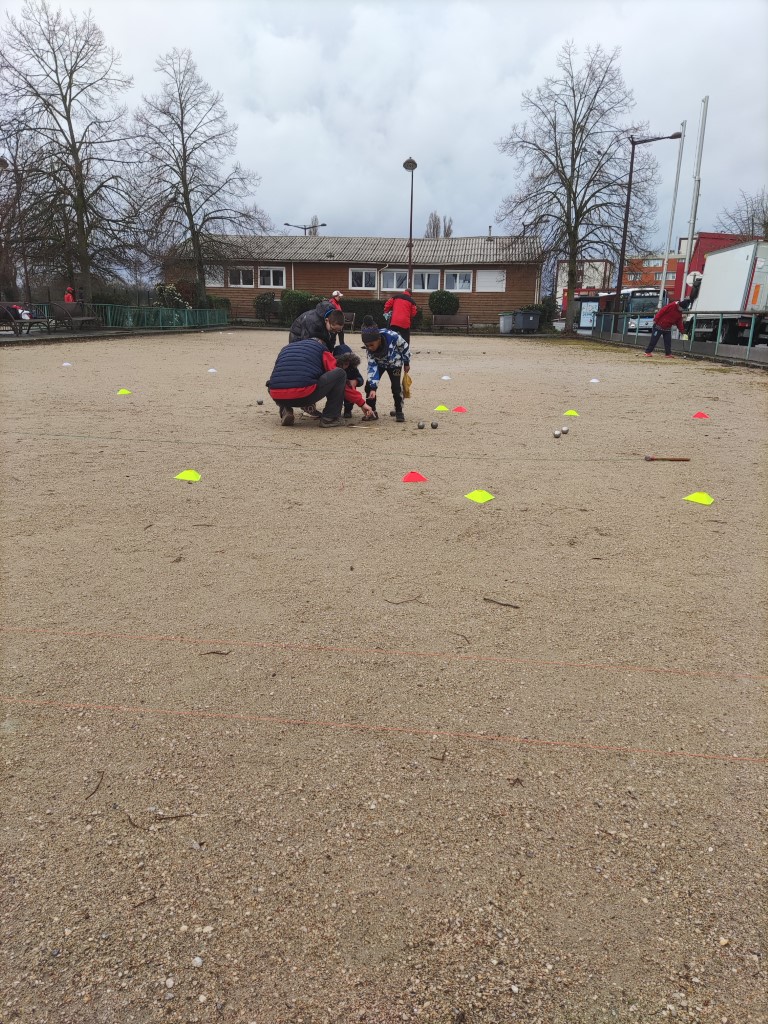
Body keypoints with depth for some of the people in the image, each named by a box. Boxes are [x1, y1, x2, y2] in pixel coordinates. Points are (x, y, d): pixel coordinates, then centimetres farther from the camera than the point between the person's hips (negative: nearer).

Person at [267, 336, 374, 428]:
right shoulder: (321, 348, 19)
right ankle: (330, 418, 9)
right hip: (303, 395, -5)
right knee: (340, 373, 11)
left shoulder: (286, 348, 30)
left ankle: (285, 411, 13)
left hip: (277, 397, 5)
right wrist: (362, 403, 23)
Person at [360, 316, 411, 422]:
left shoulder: (392, 337, -39)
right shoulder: (370, 349, -30)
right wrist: (373, 388, -35)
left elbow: (404, 346, -19)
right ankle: (371, 411, 4)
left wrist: (406, 363, -6)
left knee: (396, 386, -13)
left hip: (394, 363, -2)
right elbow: (372, 367, -27)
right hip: (379, 364, 2)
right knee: (369, 385, -10)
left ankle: (399, 411, 4)